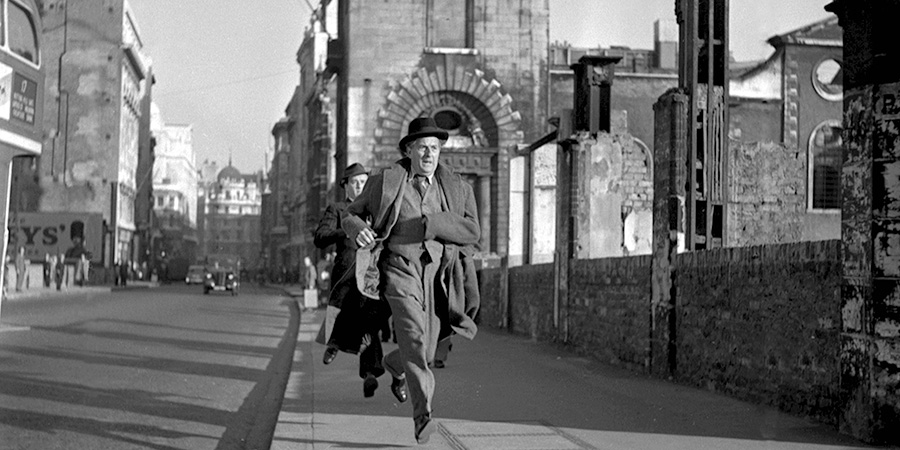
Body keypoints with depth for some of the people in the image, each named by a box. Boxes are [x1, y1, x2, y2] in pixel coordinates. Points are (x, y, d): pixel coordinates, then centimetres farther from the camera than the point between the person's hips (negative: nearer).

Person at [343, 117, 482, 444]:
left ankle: (395, 365, 48)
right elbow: (351, 215, 10)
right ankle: (422, 415, -24)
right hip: (399, 271, -3)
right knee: (413, 335, -24)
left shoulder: (457, 188, 5)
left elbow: (473, 232, -4)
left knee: (425, 350, 11)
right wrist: (358, 229, -15)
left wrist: (428, 224, -16)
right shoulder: (386, 182, 1)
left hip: (437, 275, 3)